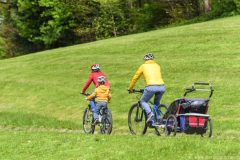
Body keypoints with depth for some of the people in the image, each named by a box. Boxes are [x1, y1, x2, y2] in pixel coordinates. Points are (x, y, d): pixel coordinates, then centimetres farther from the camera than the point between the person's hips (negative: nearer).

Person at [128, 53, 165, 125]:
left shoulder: (143, 66, 16)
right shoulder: (157, 66, 25)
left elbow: (135, 78, 23)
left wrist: (130, 88, 35)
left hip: (151, 87, -4)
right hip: (162, 87, 4)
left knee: (143, 101, 15)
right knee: (156, 103, 27)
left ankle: (150, 113, -10)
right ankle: (158, 120, 17)